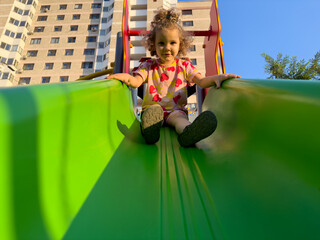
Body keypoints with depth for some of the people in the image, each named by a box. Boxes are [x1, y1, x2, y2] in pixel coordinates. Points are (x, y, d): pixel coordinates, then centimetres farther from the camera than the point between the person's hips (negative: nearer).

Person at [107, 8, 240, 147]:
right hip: (152, 108, 2)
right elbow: (136, 82, -5)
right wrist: (127, 77, -30)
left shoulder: (184, 66, 12)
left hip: (176, 109, -1)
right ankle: (150, 128, -62)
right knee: (153, 109, -33)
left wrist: (216, 78, -21)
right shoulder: (149, 66, 10)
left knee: (179, 116, -34)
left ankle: (188, 132, -66)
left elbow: (201, 81, 0)